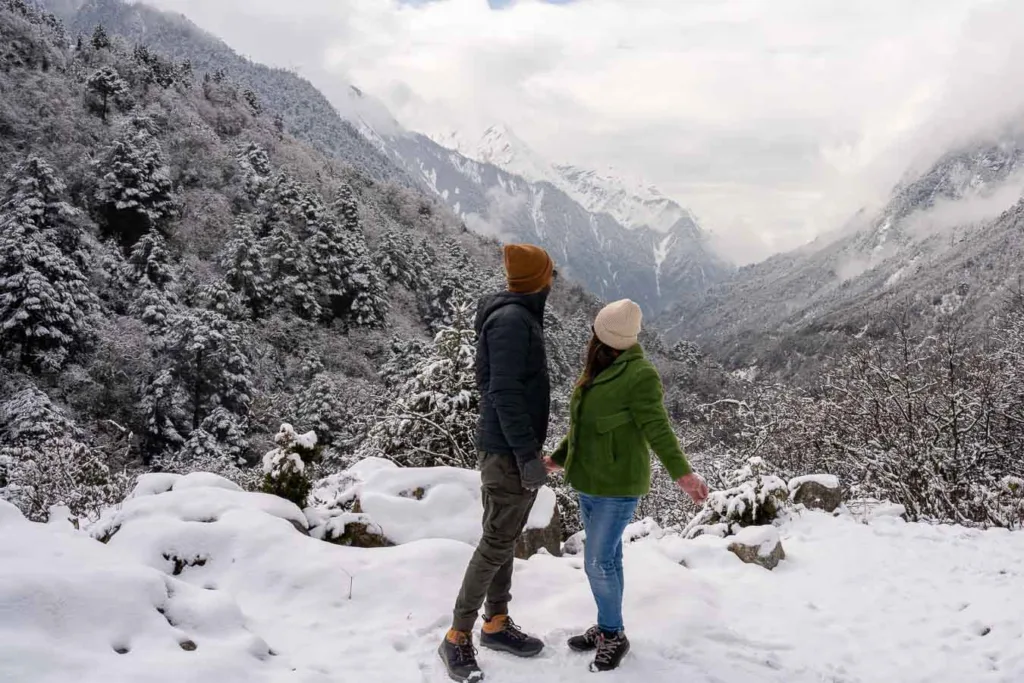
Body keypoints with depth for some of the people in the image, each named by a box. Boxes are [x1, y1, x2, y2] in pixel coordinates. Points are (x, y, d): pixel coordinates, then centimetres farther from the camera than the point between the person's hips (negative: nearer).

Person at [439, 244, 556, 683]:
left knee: (505, 538, 15)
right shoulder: (512, 319, -18)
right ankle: (458, 637, 6)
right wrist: (528, 455, -23)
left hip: (506, 447, 10)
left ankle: (497, 623, 26)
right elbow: (505, 393, -24)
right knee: (497, 543, -4)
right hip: (510, 451, -10)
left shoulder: (517, 316, 12)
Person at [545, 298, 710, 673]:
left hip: (618, 486, -8)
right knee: (607, 558, 16)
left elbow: (658, 429, -23)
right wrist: (557, 458, 26)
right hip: (589, 483, 8)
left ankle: (614, 636, 10)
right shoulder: (597, 371, 9)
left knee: (598, 562, -7)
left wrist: (681, 472, -35)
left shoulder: (640, 375, -18)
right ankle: (607, 628, 27)